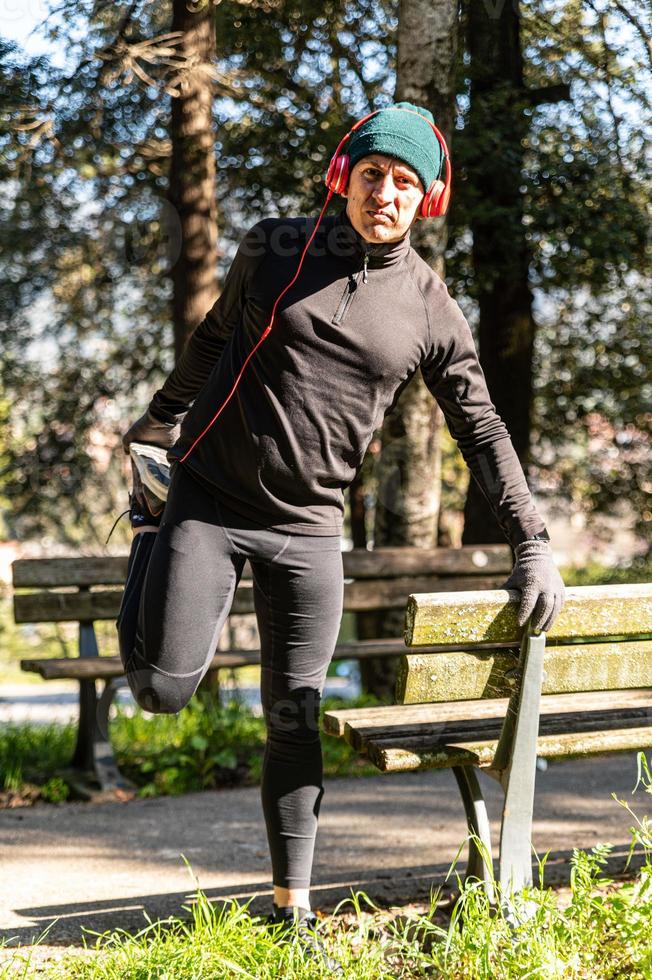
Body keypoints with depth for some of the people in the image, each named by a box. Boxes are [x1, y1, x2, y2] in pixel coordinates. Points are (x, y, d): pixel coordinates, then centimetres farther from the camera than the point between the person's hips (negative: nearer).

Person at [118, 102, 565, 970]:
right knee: (165, 689, -11)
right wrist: (158, 421, 26)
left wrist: (532, 545, 3)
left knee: (296, 719, 1)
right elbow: (213, 340, 16)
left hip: (308, 528, 1)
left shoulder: (430, 310, 3)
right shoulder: (274, 250, 1)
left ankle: (293, 905, 15)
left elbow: (481, 429, 7)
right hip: (207, 499, -1)